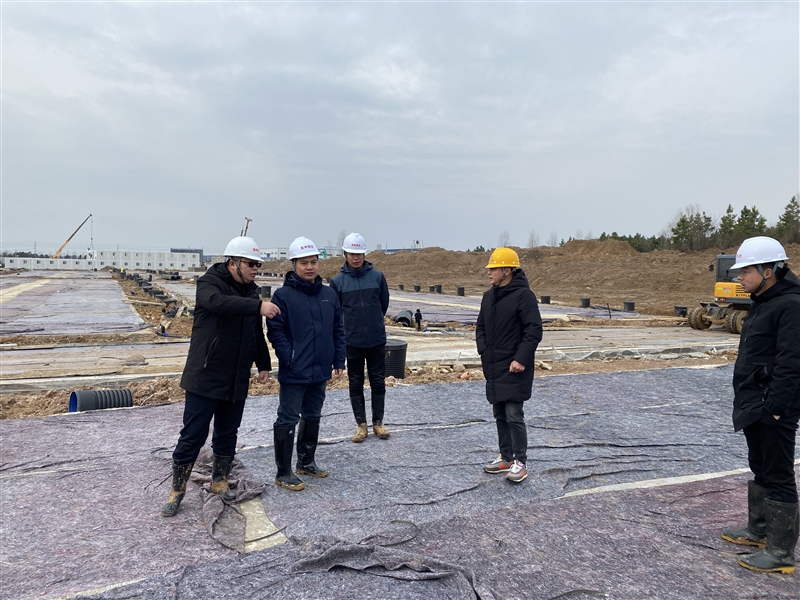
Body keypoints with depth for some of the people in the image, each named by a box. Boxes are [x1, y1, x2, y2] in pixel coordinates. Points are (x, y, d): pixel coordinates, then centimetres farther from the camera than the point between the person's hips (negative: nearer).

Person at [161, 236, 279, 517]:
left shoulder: (251, 291, 8)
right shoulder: (210, 282, -11)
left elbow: (257, 333, 17)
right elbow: (216, 302, -36)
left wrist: (263, 363, 13)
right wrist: (258, 306, -44)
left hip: (237, 380, 6)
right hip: (205, 377, -6)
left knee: (228, 433, 16)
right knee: (193, 435, 2)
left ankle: (220, 481, 33)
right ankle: (177, 490, 19)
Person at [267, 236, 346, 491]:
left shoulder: (329, 294, 5)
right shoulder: (283, 295, -11)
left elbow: (338, 330, 10)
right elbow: (275, 332, -12)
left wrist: (339, 360, 7)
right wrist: (290, 360, -18)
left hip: (321, 371, 6)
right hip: (294, 373, -6)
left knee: (312, 417, 18)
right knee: (287, 421, 4)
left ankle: (306, 462, 35)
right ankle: (283, 472, 16)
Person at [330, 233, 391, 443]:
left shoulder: (377, 276, -1)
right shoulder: (338, 280, -4)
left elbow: (384, 303, 9)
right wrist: (350, 326, 7)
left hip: (377, 340, 1)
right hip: (352, 341, 0)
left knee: (378, 382, 8)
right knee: (355, 384, 8)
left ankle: (378, 423, 22)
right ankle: (361, 425, 20)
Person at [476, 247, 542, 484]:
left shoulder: (523, 295, -13)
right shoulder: (489, 296, 10)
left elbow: (534, 331, -16)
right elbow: (481, 327, 17)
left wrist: (521, 359, -20)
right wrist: (484, 352, 4)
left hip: (514, 369, -7)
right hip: (493, 368, 8)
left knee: (514, 416, -2)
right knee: (500, 415, 14)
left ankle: (520, 462, 12)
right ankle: (506, 457, 27)